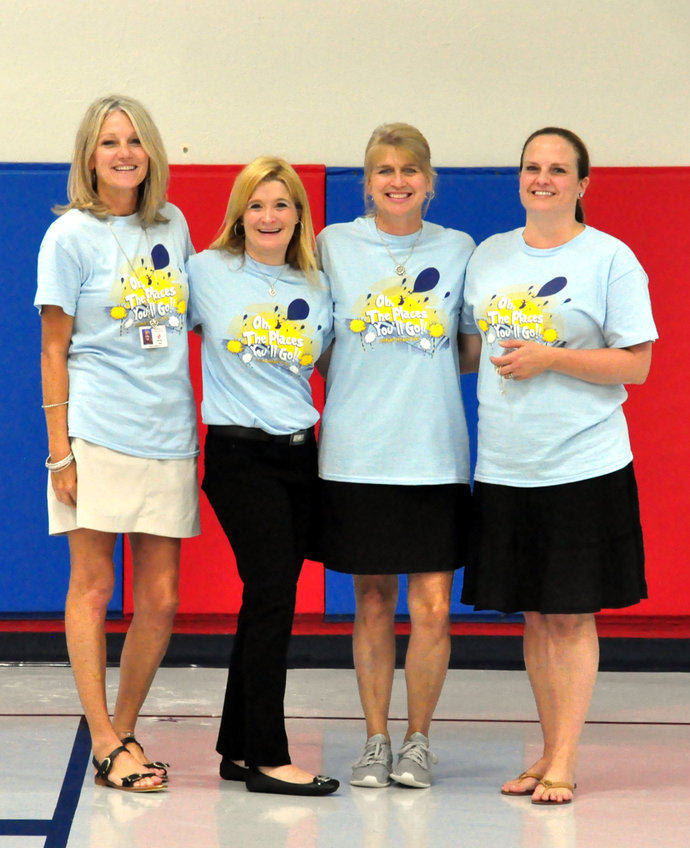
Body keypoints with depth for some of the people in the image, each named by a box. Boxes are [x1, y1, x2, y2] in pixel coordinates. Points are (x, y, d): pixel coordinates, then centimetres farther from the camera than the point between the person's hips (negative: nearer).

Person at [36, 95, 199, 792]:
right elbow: (55, 350, -2)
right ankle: (106, 745, 2)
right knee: (93, 587, -3)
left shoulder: (173, 226, 12)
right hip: (98, 432, -5)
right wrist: (60, 450, -8)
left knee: (160, 599, 4)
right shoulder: (72, 235, -1)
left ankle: (123, 733, 17)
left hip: (168, 433, 5)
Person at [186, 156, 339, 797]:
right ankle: (268, 757, -6)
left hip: (300, 454, 5)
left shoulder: (316, 288, 10)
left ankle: (237, 748, 18)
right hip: (239, 454, -5)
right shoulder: (207, 272, -1)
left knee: (267, 601, 8)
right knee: (273, 594, -11)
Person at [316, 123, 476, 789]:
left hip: (435, 454, 0)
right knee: (372, 605, 5)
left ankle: (418, 740, 13)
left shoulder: (458, 250, 8)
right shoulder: (334, 245, 6)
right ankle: (376, 740, 18)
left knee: (431, 608, -3)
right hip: (356, 452, 0)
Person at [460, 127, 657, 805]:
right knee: (533, 615, 10)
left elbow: (636, 364, -7)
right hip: (504, 466, 5)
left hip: (583, 464, -5)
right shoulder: (489, 255, 11)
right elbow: (473, 345, 23)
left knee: (572, 615, -1)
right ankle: (548, 754, 19)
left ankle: (563, 766, 3)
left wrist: (549, 358, -14)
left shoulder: (610, 259, -4)